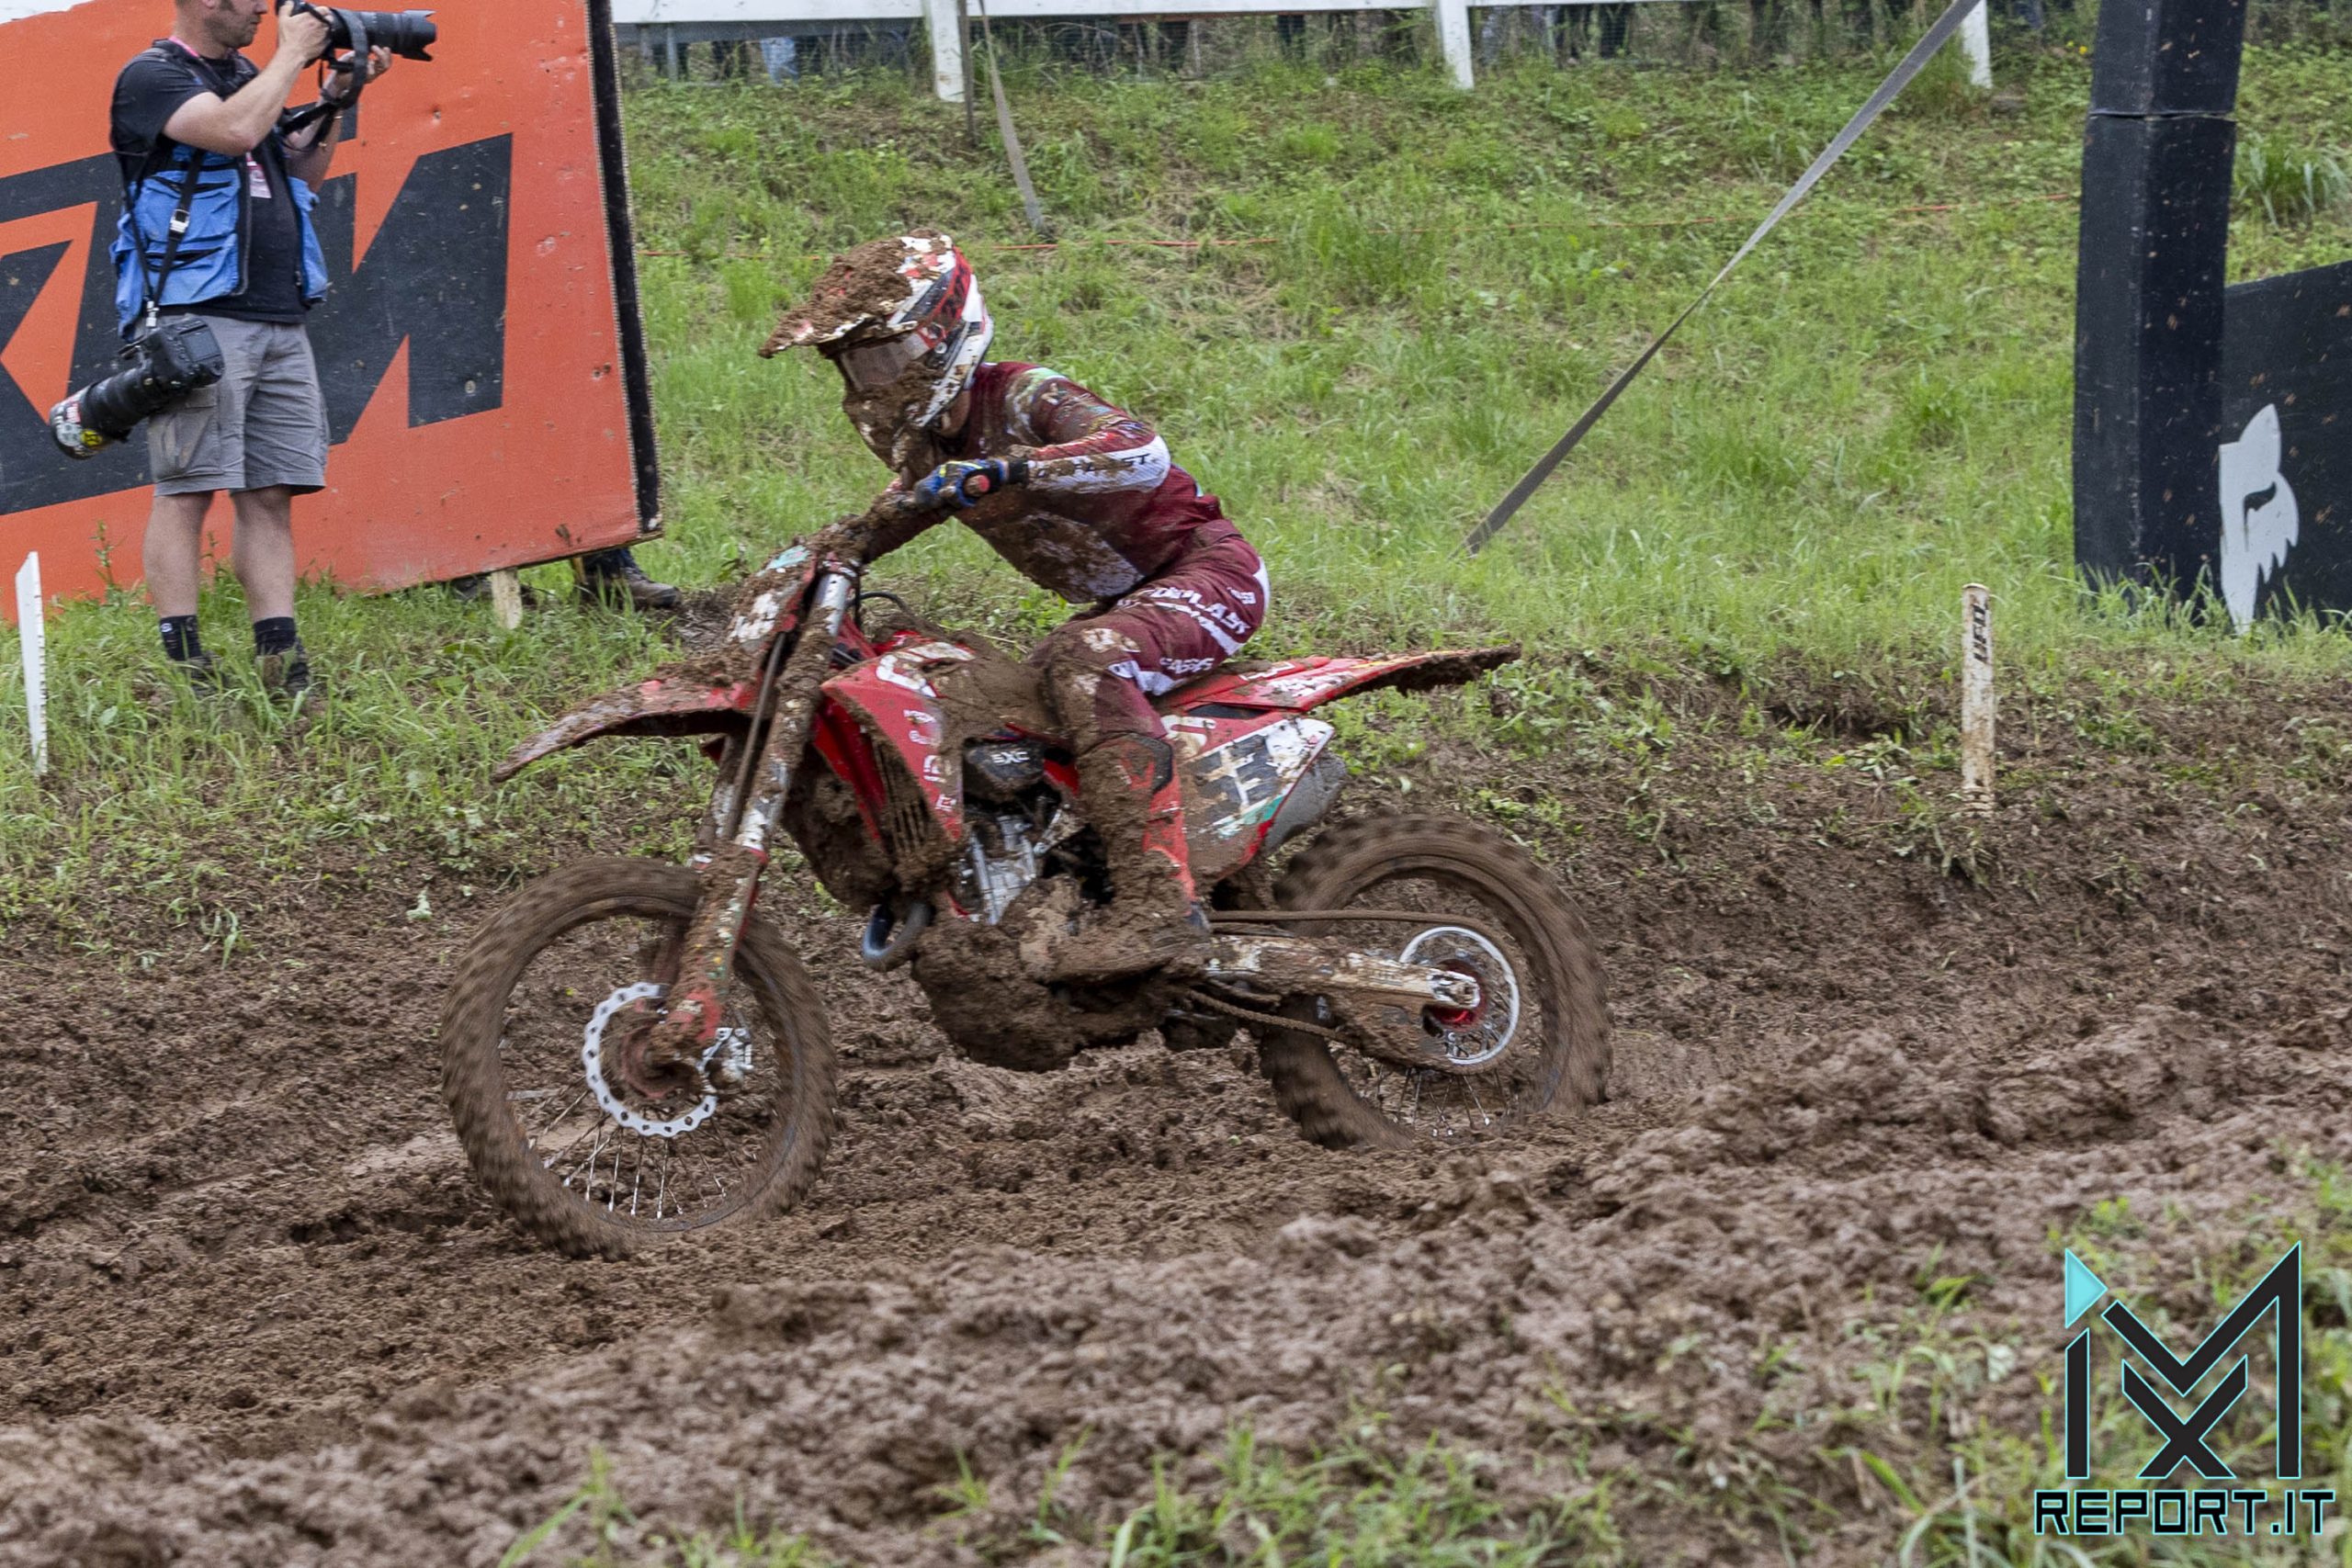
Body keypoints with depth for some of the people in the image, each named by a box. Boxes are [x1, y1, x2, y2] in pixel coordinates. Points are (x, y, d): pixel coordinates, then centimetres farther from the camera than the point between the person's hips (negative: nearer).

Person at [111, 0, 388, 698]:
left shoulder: (248, 76, 21)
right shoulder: (152, 77, -5)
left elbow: (302, 173, 24)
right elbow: (233, 130, -21)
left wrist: (338, 97, 11)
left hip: (279, 320, 8)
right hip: (196, 318, -8)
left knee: (272, 493, 4)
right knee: (187, 489, -8)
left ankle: (283, 668, 3)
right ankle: (182, 668, -9)